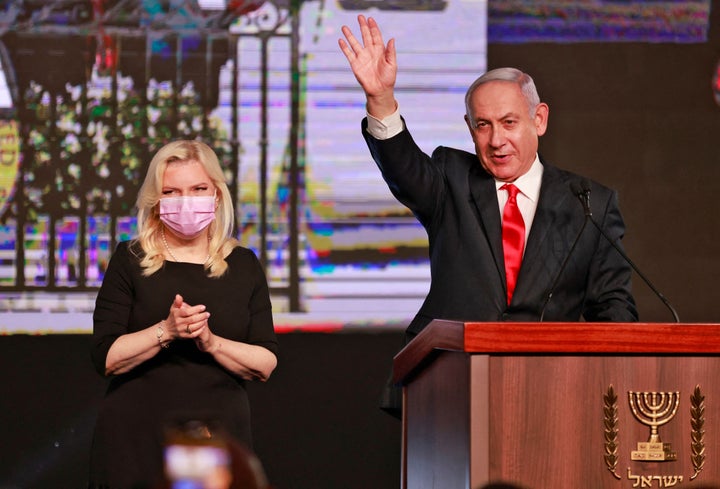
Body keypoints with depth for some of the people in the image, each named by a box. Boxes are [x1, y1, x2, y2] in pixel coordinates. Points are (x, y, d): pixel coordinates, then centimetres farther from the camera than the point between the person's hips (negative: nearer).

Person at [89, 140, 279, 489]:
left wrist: (211, 342, -14)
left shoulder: (243, 265, 8)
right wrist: (166, 331, -20)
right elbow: (106, 358, -6)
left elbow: (266, 364, 2)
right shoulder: (130, 261, 2)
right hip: (136, 443, -2)